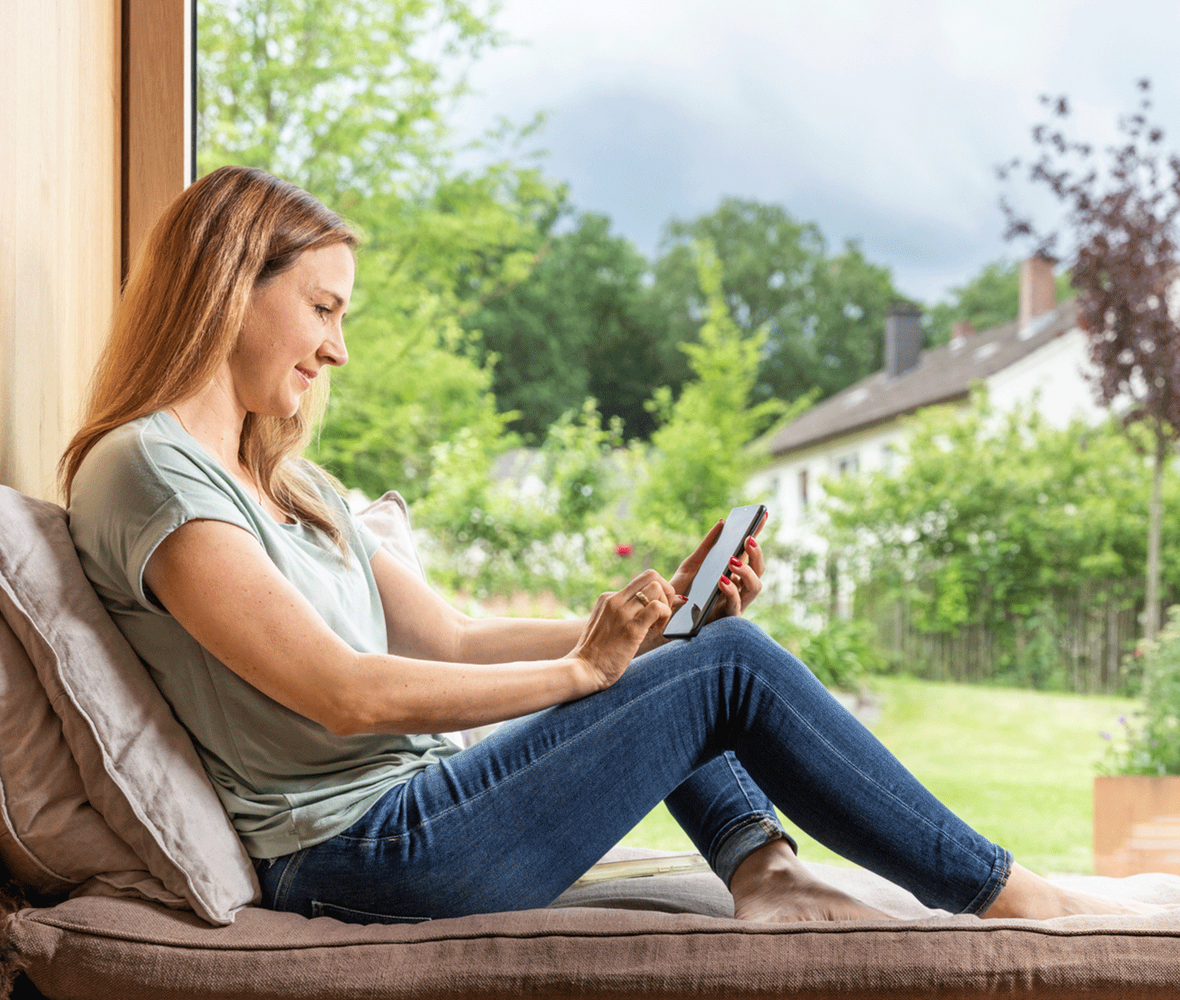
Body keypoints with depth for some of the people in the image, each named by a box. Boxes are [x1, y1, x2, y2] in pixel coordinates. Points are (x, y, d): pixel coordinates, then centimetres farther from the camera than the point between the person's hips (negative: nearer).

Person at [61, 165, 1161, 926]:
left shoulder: (289, 482, 19)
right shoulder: (144, 467, -11)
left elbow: (453, 638, 16)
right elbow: (341, 693, -21)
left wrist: (660, 623, 5)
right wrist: (581, 666, -13)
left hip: (414, 810, 10)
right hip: (360, 854, -10)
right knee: (733, 669, -10)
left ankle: (759, 864, -7)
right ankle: (1005, 896, 3)